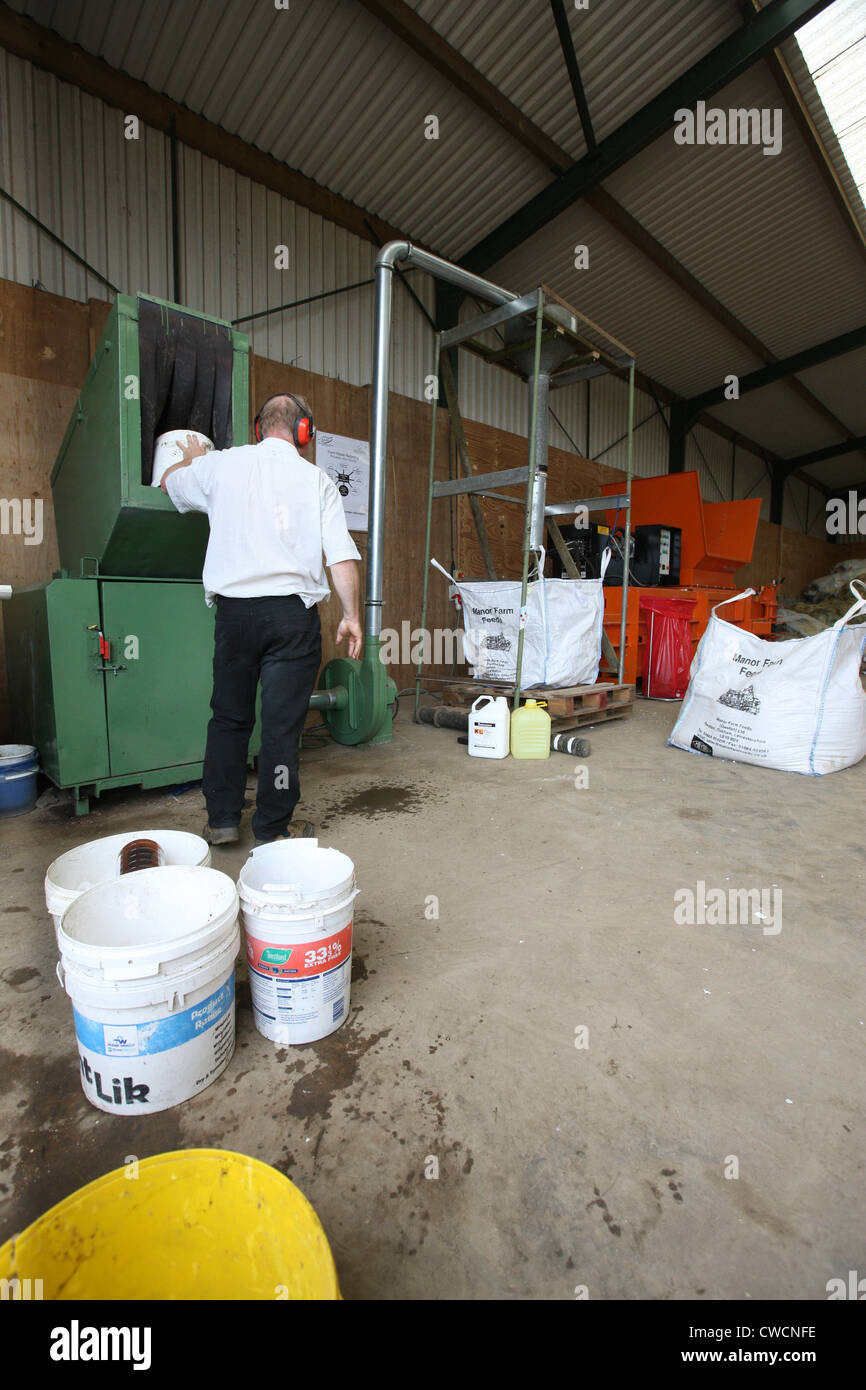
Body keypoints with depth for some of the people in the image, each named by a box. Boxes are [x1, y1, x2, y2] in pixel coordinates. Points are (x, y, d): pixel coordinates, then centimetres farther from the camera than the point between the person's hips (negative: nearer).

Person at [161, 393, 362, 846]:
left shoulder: (221, 464, 9)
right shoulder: (316, 479, 5)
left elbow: (170, 483, 30)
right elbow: (343, 557, -3)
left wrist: (191, 458, 50)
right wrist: (351, 616, 4)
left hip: (234, 609, 2)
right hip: (293, 610, -1)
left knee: (229, 717, 14)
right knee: (282, 722, 3)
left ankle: (221, 819, 20)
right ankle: (273, 828, 13)